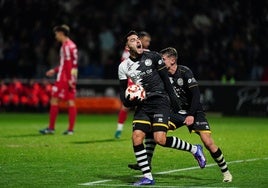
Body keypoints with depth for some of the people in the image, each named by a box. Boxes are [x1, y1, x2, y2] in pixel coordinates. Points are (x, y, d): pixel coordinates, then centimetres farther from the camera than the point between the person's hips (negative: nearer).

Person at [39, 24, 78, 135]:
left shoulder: (66, 45, -11)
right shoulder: (72, 45, 17)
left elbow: (68, 63, -18)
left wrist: (69, 79, -21)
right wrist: (55, 70, 26)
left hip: (64, 78, -9)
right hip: (71, 78, 9)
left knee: (54, 99, -3)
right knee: (71, 102, 4)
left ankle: (51, 128, -2)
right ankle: (71, 129, 1)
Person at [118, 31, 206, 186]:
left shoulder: (153, 57, 1)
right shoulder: (124, 67, 8)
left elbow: (165, 79, 4)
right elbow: (122, 90, 15)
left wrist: (173, 98, -1)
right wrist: (128, 101, -5)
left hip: (160, 102, -4)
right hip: (142, 105, 4)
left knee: (160, 139, -19)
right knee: (137, 138, -12)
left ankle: (194, 150, 3)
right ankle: (147, 177, -4)